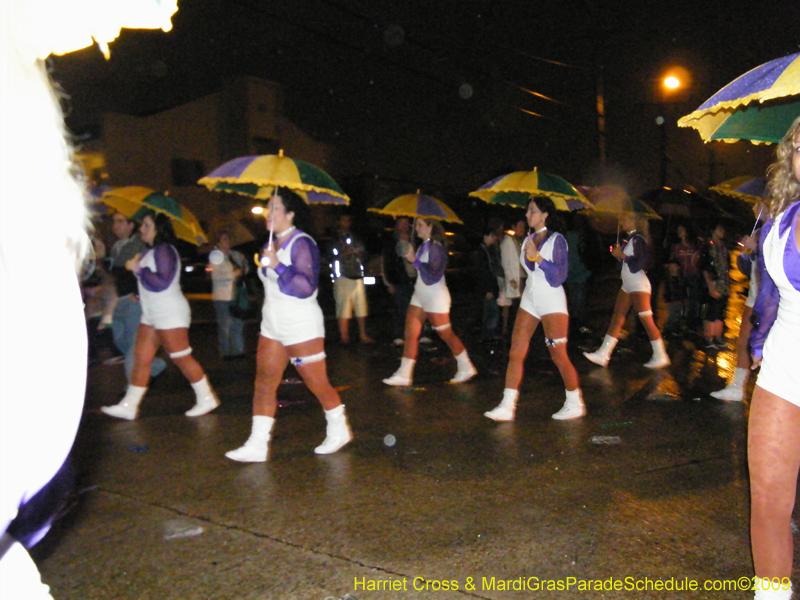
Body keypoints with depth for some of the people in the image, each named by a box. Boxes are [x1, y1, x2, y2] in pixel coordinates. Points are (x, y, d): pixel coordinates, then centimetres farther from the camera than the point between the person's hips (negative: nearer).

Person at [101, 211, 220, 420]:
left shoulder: (164, 250, -14)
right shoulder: (150, 251, 16)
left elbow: (161, 283, -21)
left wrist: (139, 269, -15)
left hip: (170, 313, -10)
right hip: (151, 315, 10)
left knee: (182, 357, -5)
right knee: (141, 358, 7)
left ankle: (206, 398, 5)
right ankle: (129, 405, 11)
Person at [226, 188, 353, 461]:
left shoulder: (301, 243, -14)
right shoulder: (272, 244, 13)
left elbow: (306, 287, -24)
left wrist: (277, 266, -27)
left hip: (301, 326, -8)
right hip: (272, 326, 9)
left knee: (318, 384, 2)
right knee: (264, 384, 4)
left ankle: (339, 431, 22)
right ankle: (257, 445, 9)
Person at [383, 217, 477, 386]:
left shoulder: (435, 247, -15)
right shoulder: (423, 245, 11)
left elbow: (434, 275, -22)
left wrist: (415, 260, -25)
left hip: (435, 297, -9)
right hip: (420, 296, 9)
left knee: (446, 335, 2)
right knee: (410, 334, 3)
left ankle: (466, 368, 17)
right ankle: (404, 374, 5)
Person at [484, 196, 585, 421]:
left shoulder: (556, 240, -6)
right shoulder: (528, 240, 13)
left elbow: (559, 276, -15)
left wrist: (538, 257, -23)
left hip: (552, 303, -6)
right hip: (529, 300, 6)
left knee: (559, 356, -3)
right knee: (515, 353, -2)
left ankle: (575, 403, 15)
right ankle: (507, 406, 0)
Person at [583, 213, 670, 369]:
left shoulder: (638, 239, -11)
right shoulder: (628, 240, 16)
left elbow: (639, 263, -18)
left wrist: (621, 255, -13)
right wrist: (618, 254, 3)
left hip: (639, 285, -10)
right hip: (628, 285, 10)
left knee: (646, 320, -9)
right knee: (617, 318, 5)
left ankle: (661, 356, -2)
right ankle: (603, 355, 4)